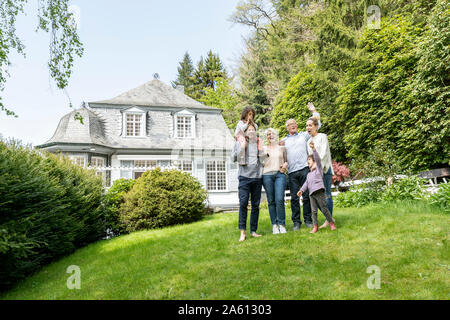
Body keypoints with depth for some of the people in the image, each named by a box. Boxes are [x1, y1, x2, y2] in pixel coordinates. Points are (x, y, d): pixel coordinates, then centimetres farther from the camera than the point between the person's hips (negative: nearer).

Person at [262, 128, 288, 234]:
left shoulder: (282, 148, 17)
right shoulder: (264, 149, 16)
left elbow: (286, 161, 20)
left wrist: (285, 165, 0)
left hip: (280, 174, -1)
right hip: (267, 175, 1)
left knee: (280, 200, -13)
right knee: (271, 201, -1)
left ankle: (282, 224, -4)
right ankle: (274, 225, 4)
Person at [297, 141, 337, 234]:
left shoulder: (318, 168, 8)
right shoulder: (309, 174, 27)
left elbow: (317, 158, -7)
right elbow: (306, 183, 19)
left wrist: (313, 148, -18)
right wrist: (301, 190, 4)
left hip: (319, 192, -6)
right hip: (311, 193, 6)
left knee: (324, 209, -5)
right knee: (313, 211, 3)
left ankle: (331, 223, 7)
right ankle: (315, 226, 6)